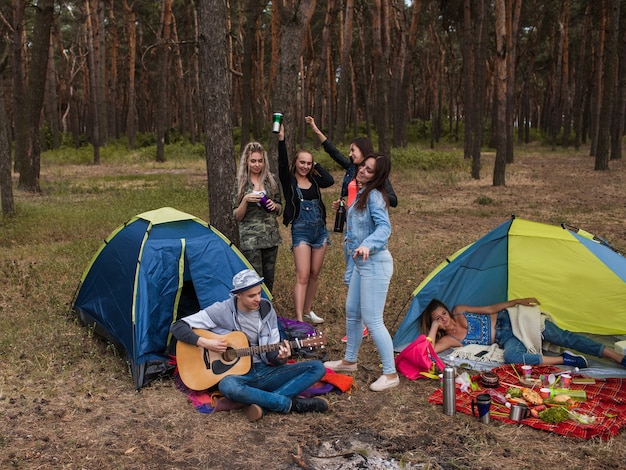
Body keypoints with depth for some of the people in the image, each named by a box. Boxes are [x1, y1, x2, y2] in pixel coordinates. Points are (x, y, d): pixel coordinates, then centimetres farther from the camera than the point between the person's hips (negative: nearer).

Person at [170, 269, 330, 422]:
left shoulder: (266, 309, 2)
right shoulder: (222, 311, -9)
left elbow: (272, 352, 5)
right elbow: (177, 327, -9)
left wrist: (279, 357, -19)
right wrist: (204, 342, -22)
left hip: (265, 372, 4)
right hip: (237, 374, -4)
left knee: (317, 367, -12)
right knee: (228, 386, -42)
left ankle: (264, 403, -27)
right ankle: (292, 403, -27)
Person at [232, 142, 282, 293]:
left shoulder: (271, 180, 5)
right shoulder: (240, 183, -2)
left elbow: (280, 208, 15)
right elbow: (237, 216, -2)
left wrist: (274, 205, -8)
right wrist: (245, 200, -19)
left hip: (271, 236, 3)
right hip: (250, 238, -3)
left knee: (269, 279, 10)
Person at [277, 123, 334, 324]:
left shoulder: (314, 181, 6)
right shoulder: (289, 180, -4)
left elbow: (330, 180, -12)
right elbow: (282, 163, -21)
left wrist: (316, 165, -2)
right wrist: (281, 139, -31)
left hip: (320, 230, 5)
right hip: (301, 231, -5)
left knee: (314, 274, 11)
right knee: (302, 275, -11)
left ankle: (307, 311, 26)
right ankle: (299, 319, -12)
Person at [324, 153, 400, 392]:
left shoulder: (374, 196, -16)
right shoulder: (361, 194, 12)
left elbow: (384, 227, -30)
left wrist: (367, 245, -44)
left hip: (375, 263, -10)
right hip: (360, 263, 10)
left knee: (372, 319, -8)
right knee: (352, 312, 20)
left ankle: (390, 374, 1)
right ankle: (349, 360, 36)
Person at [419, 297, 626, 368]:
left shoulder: (458, 311, -5)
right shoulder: (449, 340, -8)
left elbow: (489, 309, 3)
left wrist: (518, 301, -3)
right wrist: (433, 327, -24)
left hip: (509, 319, 0)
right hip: (506, 339, 0)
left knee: (562, 336, -14)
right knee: (512, 356, -36)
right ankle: (564, 360, -24)